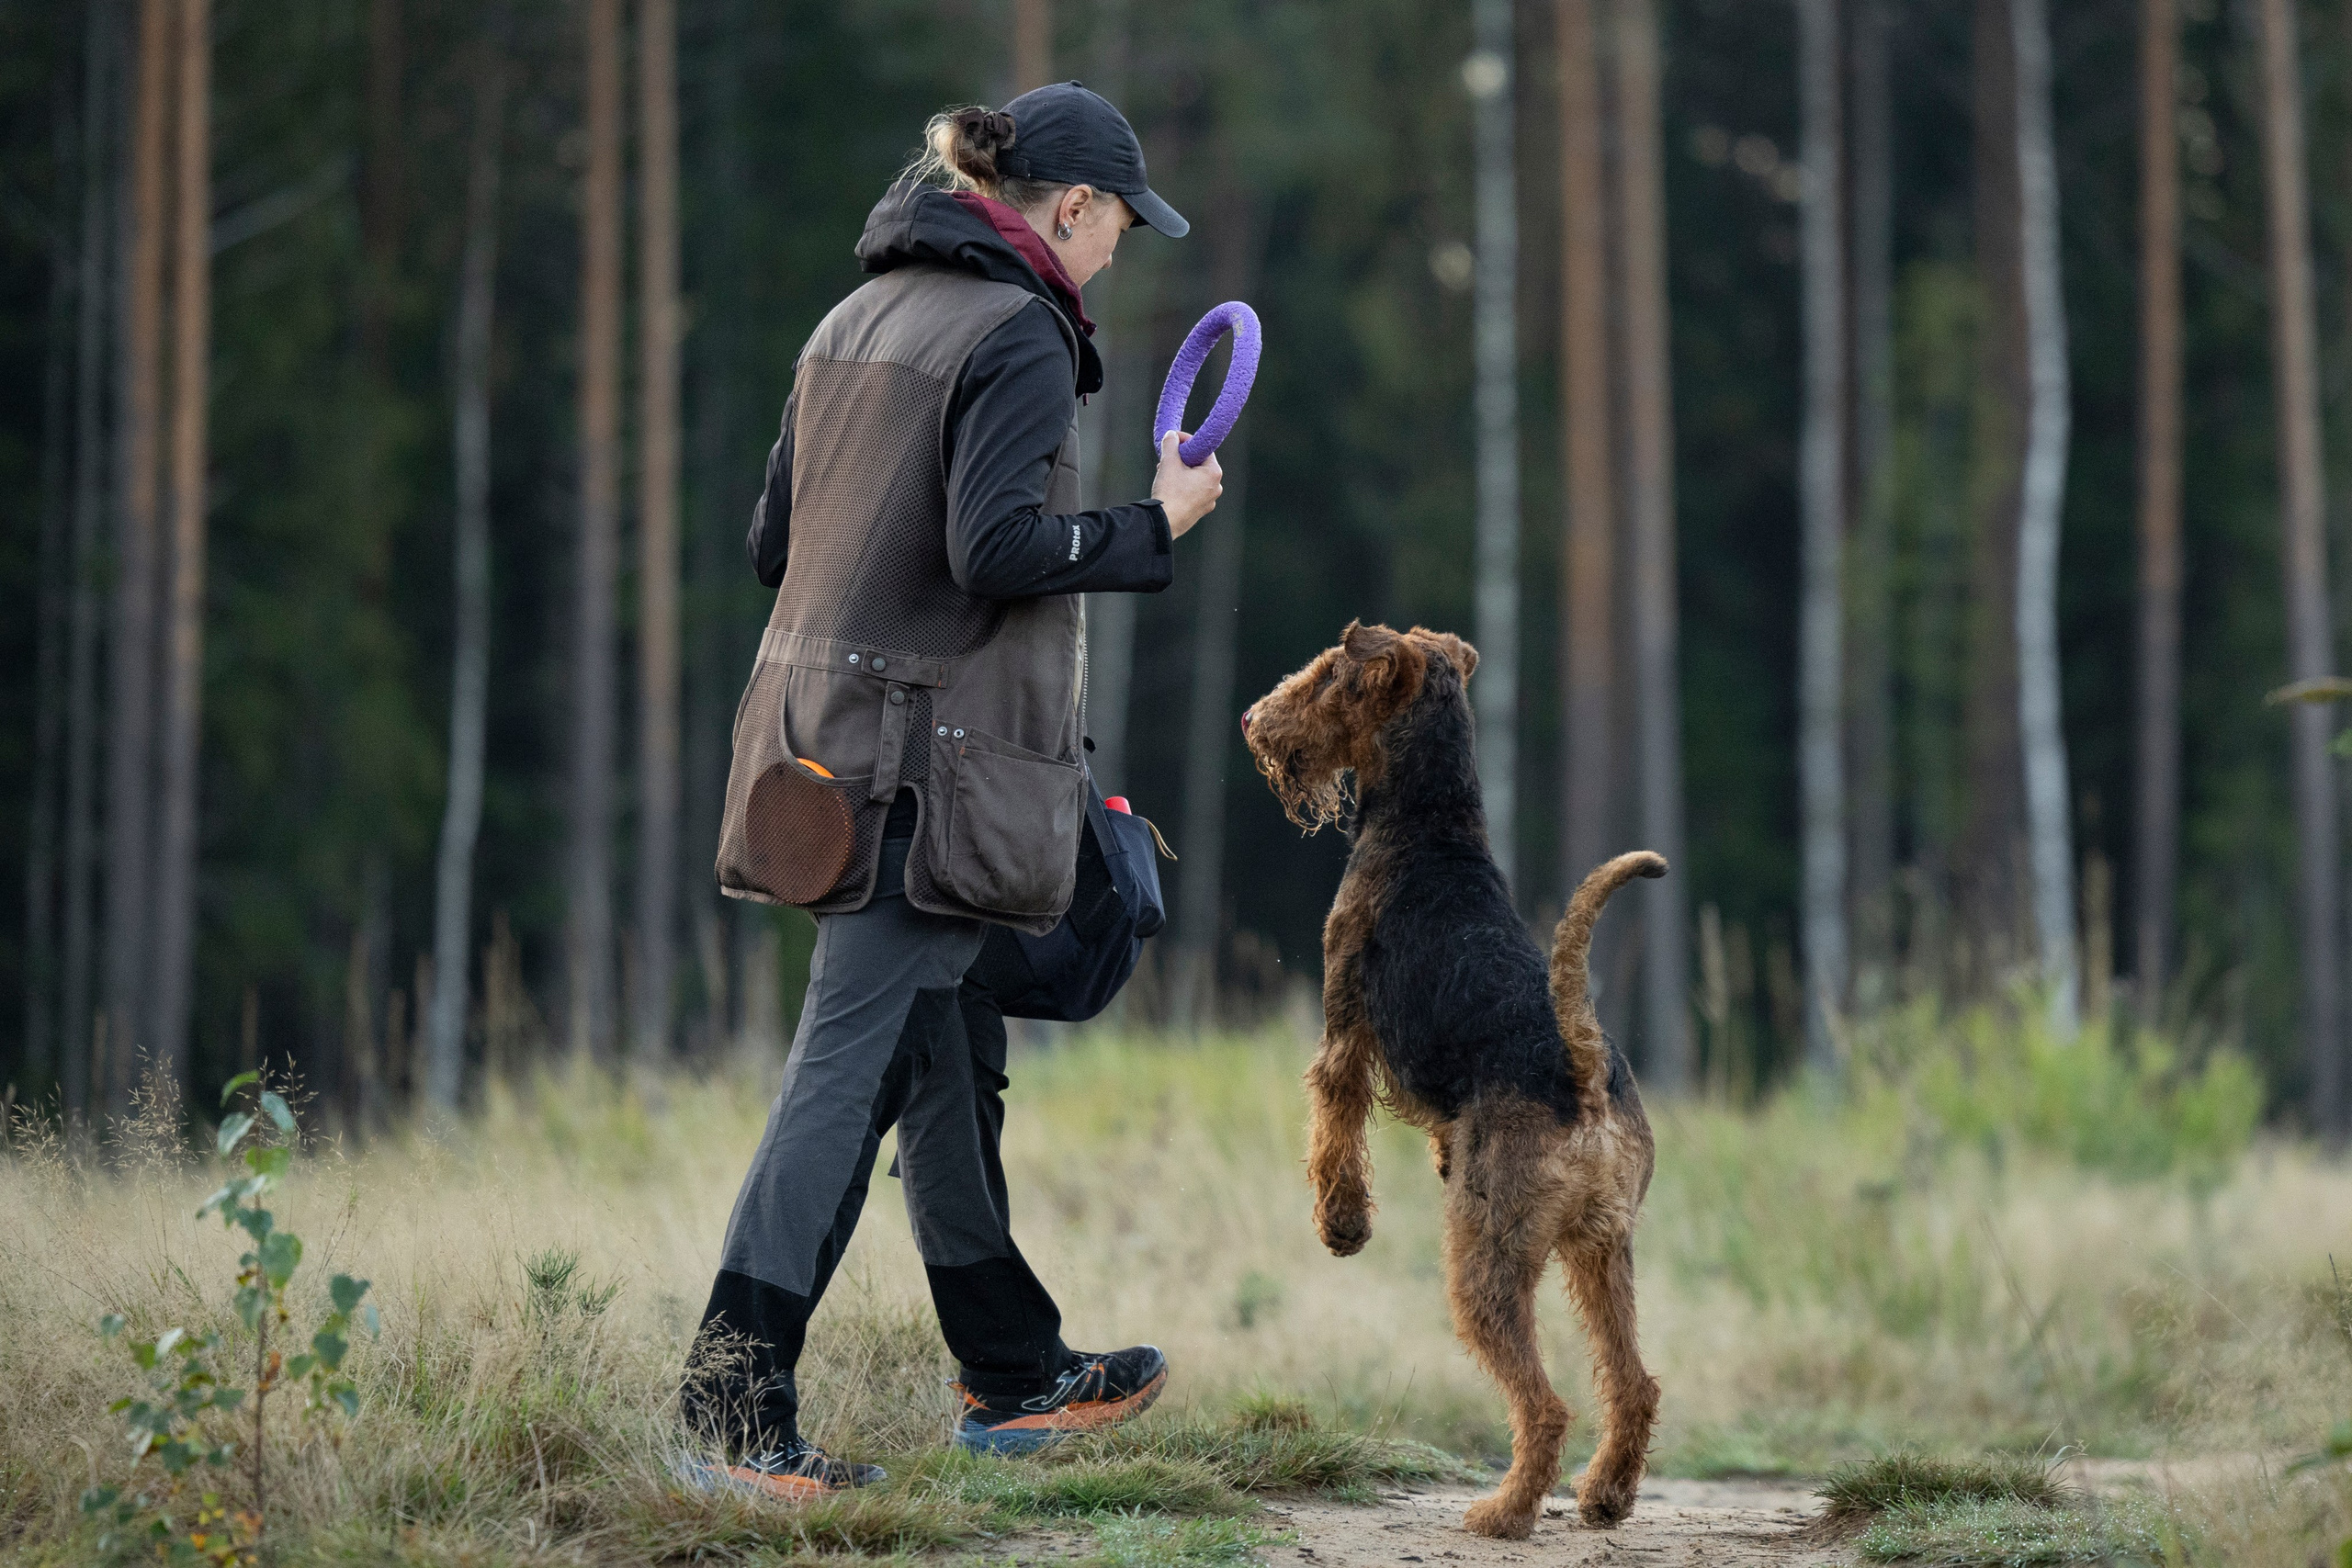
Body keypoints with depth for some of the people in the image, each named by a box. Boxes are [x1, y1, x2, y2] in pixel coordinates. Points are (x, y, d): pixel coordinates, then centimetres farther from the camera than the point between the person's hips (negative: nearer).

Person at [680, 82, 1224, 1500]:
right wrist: (1158, 525, -8)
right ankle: (737, 1399, -14)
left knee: (949, 1055, 17)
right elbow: (998, 549, -21)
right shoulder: (1018, 336, -11)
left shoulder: (859, 319, 15)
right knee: (853, 1063, -10)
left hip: (829, 735, 9)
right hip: (935, 753, -9)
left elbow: (775, 540, 16)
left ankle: (1014, 1374, 27)